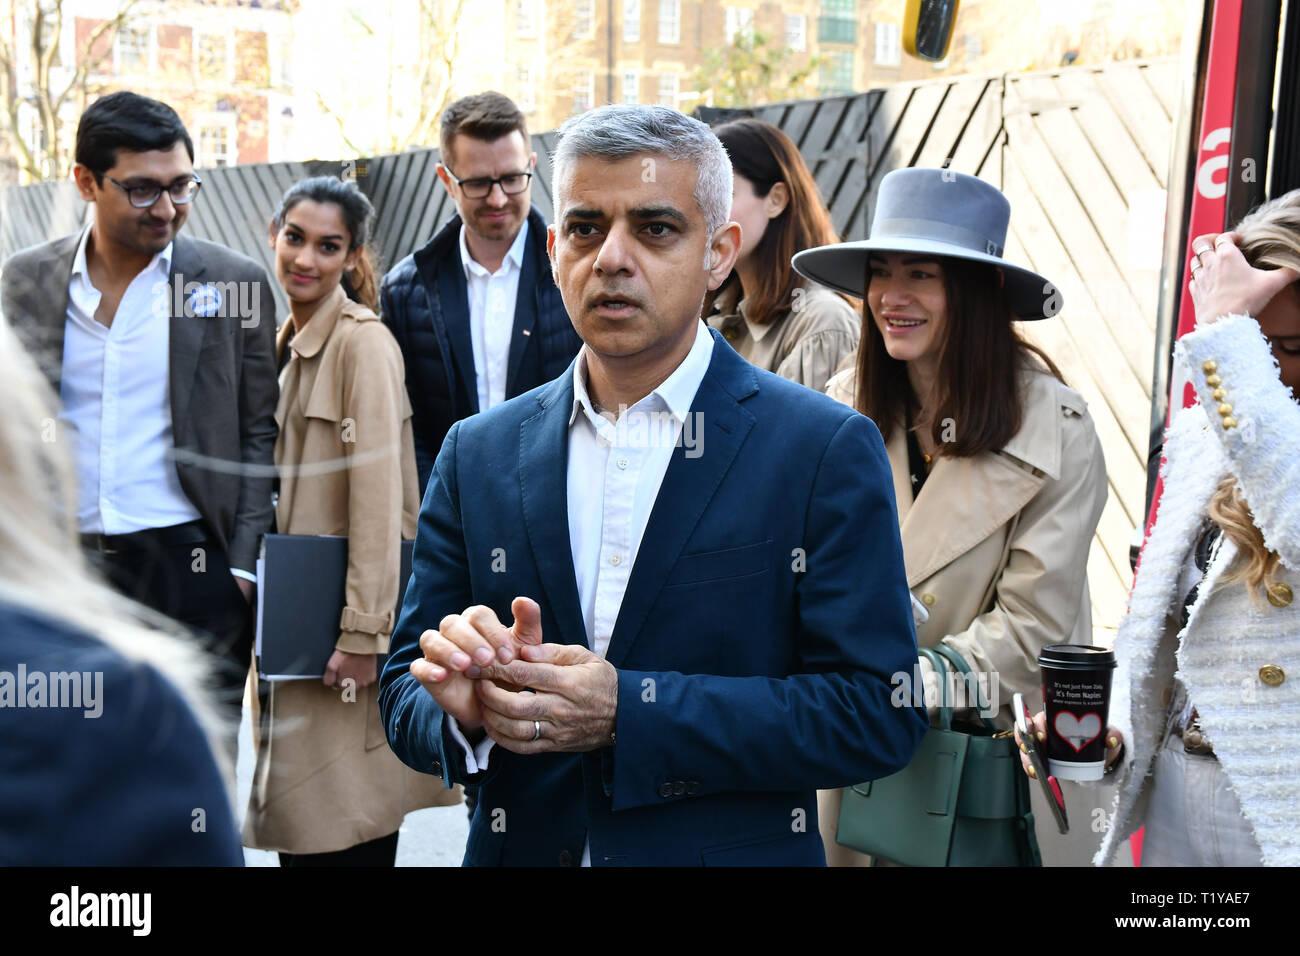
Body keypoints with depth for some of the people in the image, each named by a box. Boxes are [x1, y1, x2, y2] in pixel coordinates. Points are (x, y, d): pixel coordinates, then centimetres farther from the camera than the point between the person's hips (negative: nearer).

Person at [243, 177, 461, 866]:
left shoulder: (363, 341, -13)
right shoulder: (288, 343, 14)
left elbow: (379, 497, -18)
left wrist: (365, 632, -20)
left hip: (341, 632, -8)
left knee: (348, 839, -3)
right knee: (298, 831, 13)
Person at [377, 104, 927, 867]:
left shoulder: (827, 451, -12)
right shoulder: (478, 455, -1)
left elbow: (880, 713, -16)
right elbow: (404, 697, 1)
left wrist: (627, 714, -23)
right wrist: (467, 714, -21)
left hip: (735, 848, -2)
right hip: (519, 847, 3)